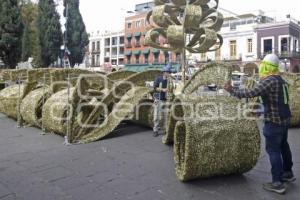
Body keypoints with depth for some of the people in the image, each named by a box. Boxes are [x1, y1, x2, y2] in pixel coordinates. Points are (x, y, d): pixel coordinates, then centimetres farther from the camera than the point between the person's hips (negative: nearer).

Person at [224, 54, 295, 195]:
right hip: (284, 118, 10)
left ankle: (277, 183, 2)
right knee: (283, 146, 22)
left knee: (273, 150, -4)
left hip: (274, 121, -10)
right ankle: (288, 173, 38)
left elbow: (252, 93, -27)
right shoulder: (280, 80, 10)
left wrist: (233, 92, -19)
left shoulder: (269, 81, -20)